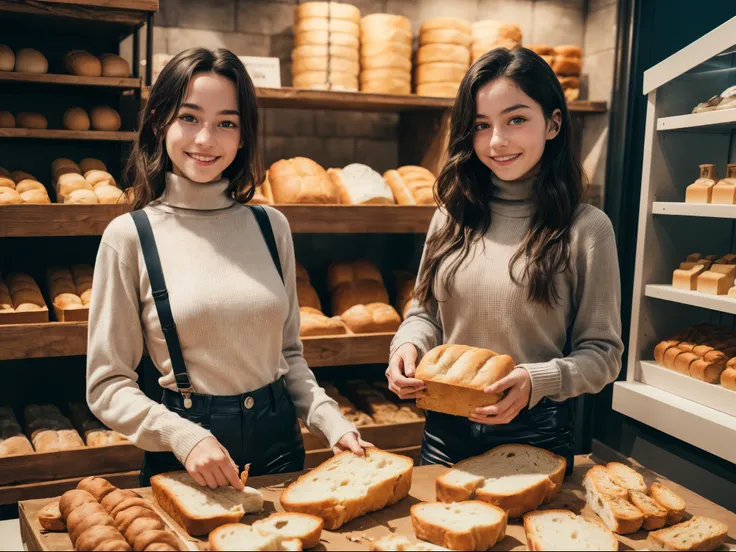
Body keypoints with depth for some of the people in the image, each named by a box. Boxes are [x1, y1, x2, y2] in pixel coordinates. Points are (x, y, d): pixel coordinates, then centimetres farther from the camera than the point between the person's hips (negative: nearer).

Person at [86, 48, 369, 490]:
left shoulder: (271, 226, 1)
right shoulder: (130, 236, -9)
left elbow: (289, 352, 10)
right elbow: (107, 385, -7)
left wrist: (332, 422, -4)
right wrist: (183, 436, -21)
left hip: (278, 443, 4)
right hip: (181, 462, -3)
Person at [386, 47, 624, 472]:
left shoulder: (586, 228, -11)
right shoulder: (453, 216, 2)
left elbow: (603, 353, -7)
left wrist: (538, 381, -24)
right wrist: (409, 347, -11)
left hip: (535, 433, -3)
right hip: (446, 427, 4)